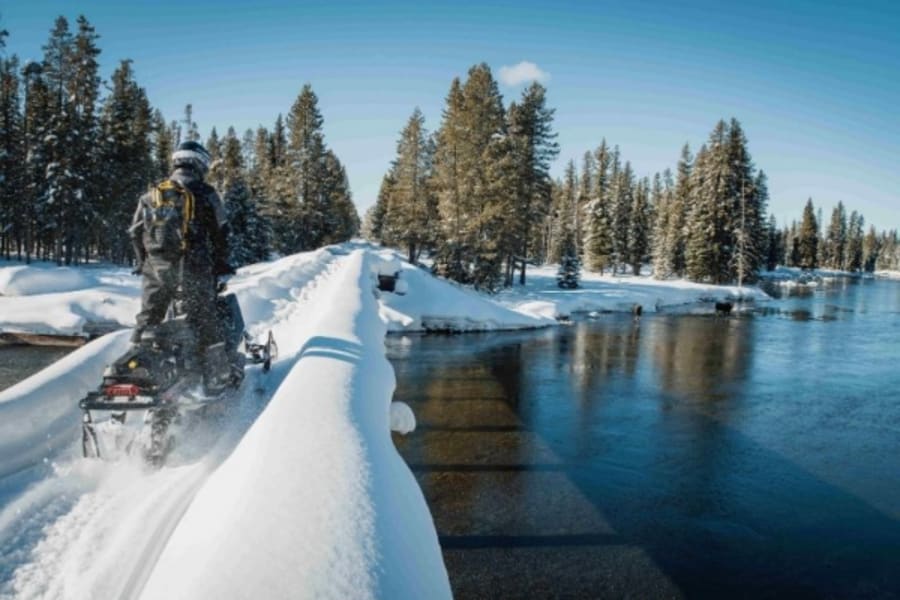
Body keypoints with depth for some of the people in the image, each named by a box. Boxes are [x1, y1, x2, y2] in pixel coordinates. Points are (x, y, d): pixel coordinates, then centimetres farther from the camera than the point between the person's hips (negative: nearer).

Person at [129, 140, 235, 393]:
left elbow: (135, 233, 12)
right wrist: (221, 263, 14)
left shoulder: (150, 196, 11)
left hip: (155, 269, 4)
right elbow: (220, 232, 2)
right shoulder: (205, 194, 0)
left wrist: (144, 263, 23)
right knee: (205, 323, -2)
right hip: (192, 270, -4)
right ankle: (216, 378, -3)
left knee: (146, 320, 16)